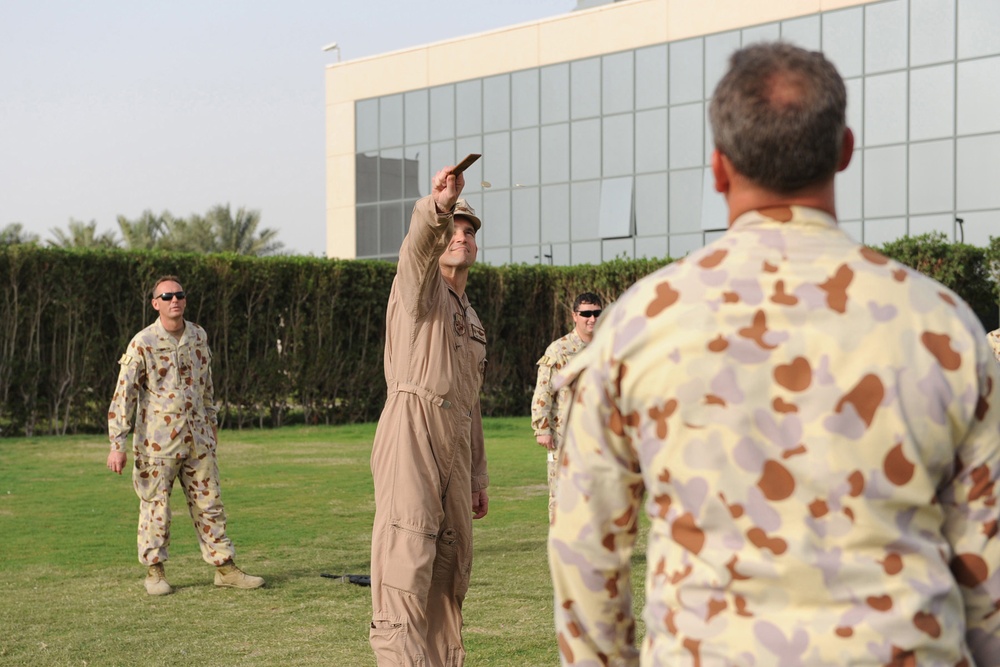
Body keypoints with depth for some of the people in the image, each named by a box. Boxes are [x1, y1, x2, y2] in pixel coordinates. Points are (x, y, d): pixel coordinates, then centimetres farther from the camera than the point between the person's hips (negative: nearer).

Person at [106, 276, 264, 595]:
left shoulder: (198, 336, 6)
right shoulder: (143, 344, -11)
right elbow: (123, 395, -12)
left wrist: (211, 425, 20)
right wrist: (118, 444, -16)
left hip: (197, 439, 5)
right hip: (157, 441, -4)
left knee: (209, 503, 8)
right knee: (156, 506, 3)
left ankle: (225, 568, 15)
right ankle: (154, 571, 18)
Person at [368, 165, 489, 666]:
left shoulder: (472, 320, 26)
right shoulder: (420, 284, 5)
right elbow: (418, 245, -21)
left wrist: (478, 476, 21)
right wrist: (436, 207, -43)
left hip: (455, 447, 8)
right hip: (412, 432, -8)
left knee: (452, 564, 9)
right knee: (408, 550, -18)